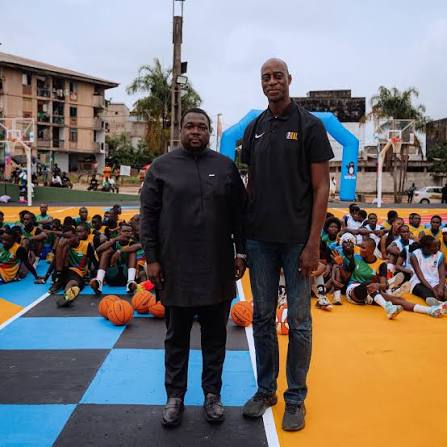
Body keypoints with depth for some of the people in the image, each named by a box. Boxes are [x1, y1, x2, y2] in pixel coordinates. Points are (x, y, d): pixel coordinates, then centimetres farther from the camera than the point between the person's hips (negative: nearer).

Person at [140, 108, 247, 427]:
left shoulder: (226, 166, 6)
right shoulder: (162, 166, 3)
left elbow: (239, 214, 7)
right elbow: (148, 215, 1)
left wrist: (240, 251, 2)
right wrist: (151, 258, -4)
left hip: (217, 269, 1)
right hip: (176, 267, -1)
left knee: (215, 336, 11)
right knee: (177, 337, 11)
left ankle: (212, 394, 25)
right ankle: (175, 395, 25)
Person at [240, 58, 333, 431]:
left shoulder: (309, 125, -3)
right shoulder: (254, 129, 10)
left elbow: (321, 188, -6)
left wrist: (313, 243, -12)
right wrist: (244, 232, 9)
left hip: (297, 240, -4)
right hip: (260, 239, 4)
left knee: (299, 322, 5)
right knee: (262, 317, 12)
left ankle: (296, 397, 20)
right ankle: (266, 389, 27)